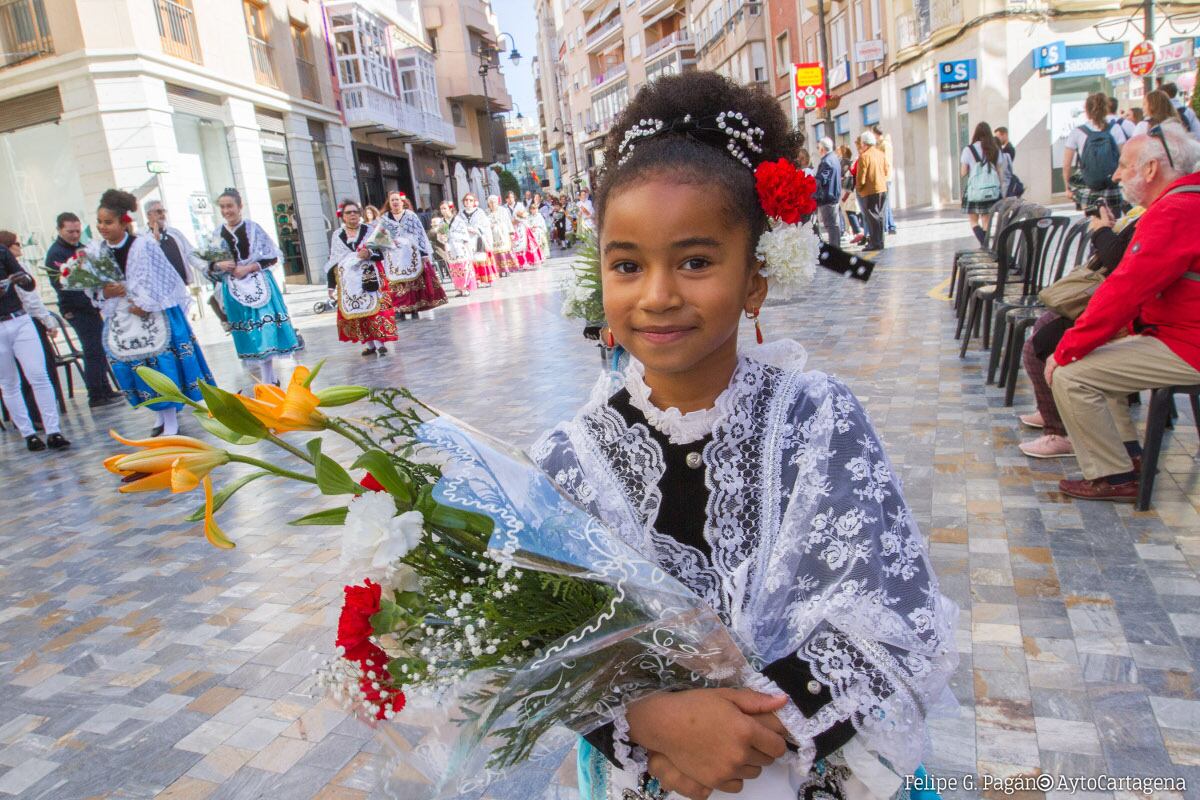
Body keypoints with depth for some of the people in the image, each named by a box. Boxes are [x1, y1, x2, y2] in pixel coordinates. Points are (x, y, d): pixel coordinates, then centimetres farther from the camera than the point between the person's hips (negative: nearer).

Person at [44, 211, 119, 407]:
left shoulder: (80, 248, 15)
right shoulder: (55, 253, -11)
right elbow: (59, 284, -19)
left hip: (91, 306, 8)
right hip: (75, 309, -8)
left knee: (98, 350, 13)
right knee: (93, 351, -8)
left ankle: (105, 390, 22)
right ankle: (96, 396, -1)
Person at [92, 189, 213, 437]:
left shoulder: (144, 245, -11)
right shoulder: (96, 251, 3)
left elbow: (157, 282, -9)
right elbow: (92, 290, 7)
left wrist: (145, 305, -13)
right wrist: (104, 293, -12)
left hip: (153, 317, -5)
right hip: (120, 321, 5)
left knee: (163, 365, -5)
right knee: (138, 369, 7)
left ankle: (171, 422, 6)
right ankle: (160, 417, 23)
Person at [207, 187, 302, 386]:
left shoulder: (253, 228, -2)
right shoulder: (217, 233, 7)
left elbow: (273, 257, -3)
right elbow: (210, 265, 12)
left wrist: (248, 268, -13)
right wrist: (218, 265, -10)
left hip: (259, 286, -3)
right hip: (234, 290, 3)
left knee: (266, 330, -6)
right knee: (250, 337, 5)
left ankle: (268, 380, 3)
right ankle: (268, 378, 13)